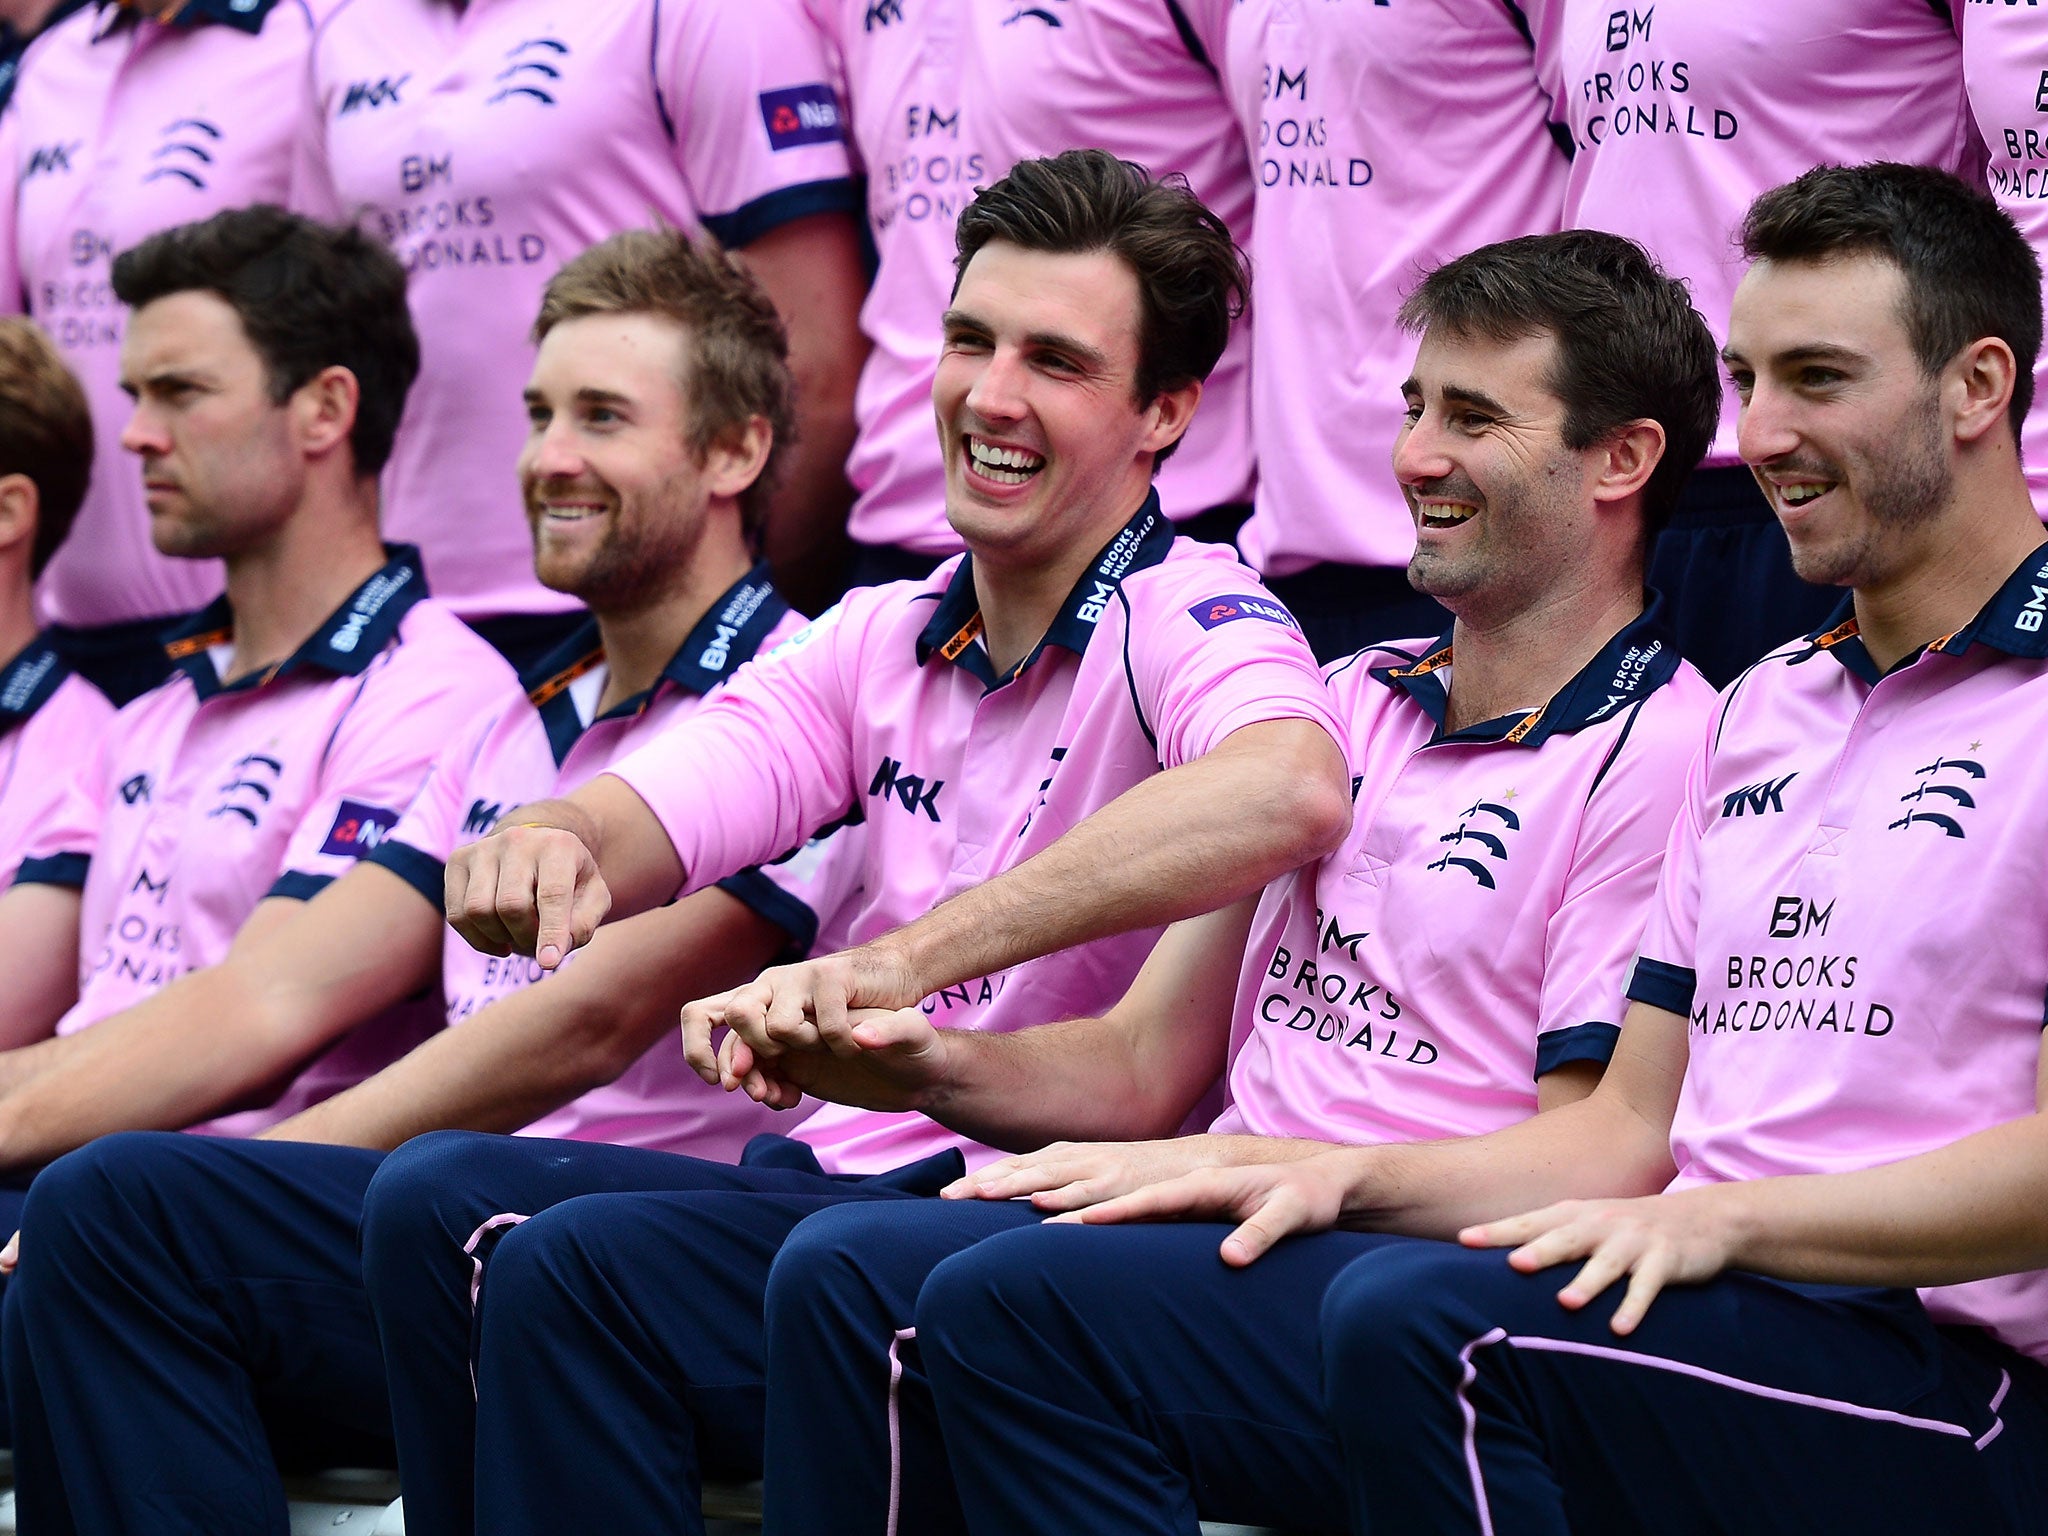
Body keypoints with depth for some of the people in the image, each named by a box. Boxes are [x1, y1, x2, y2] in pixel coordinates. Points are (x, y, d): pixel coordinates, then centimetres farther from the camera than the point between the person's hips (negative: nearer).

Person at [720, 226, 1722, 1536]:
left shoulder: (1663, 756, -3)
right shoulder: (1349, 704, 23)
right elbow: (1147, 1062, 22)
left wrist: (1232, 1165, -15)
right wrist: (936, 1067, 1)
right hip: (1240, 1253, 7)